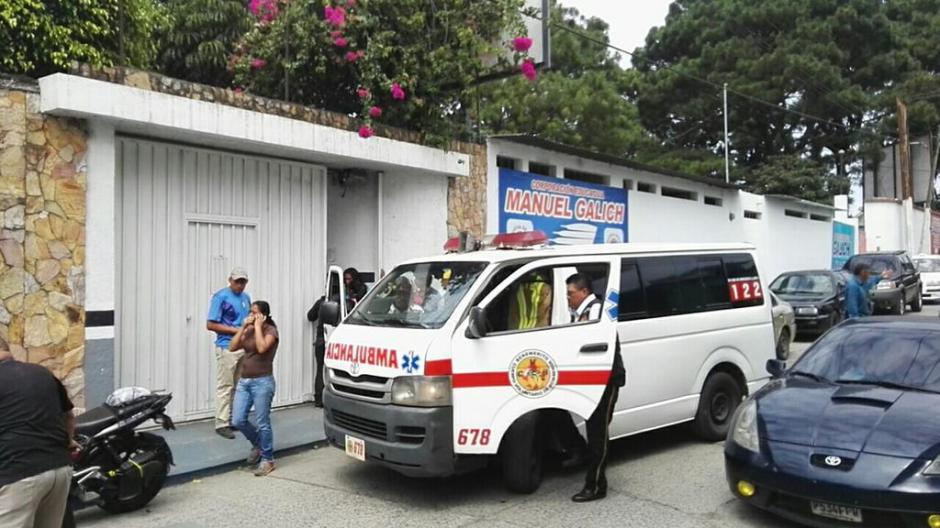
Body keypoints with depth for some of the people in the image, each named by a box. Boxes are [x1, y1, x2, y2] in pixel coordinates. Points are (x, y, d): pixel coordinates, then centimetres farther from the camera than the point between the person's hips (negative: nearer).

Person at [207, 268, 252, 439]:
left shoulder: (246, 297, 13)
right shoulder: (221, 297, -7)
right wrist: (236, 330, -15)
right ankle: (222, 424, 2)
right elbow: (211, 325, -11)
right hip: (227, 348, -7)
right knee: (225, 387, -4)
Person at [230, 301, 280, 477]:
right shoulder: (248, 330, 14)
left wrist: (258, 326, -14)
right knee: (237, 421, 3)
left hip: (262, 382, -7)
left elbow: (262, 347, -23)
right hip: (244, 381, 7)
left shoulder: (270, 330, -5)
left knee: (262, 423, -3)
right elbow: (232, 347, 3)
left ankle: (267, 459, 10)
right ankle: (257, 444, 29)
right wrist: (243, 327, -1)